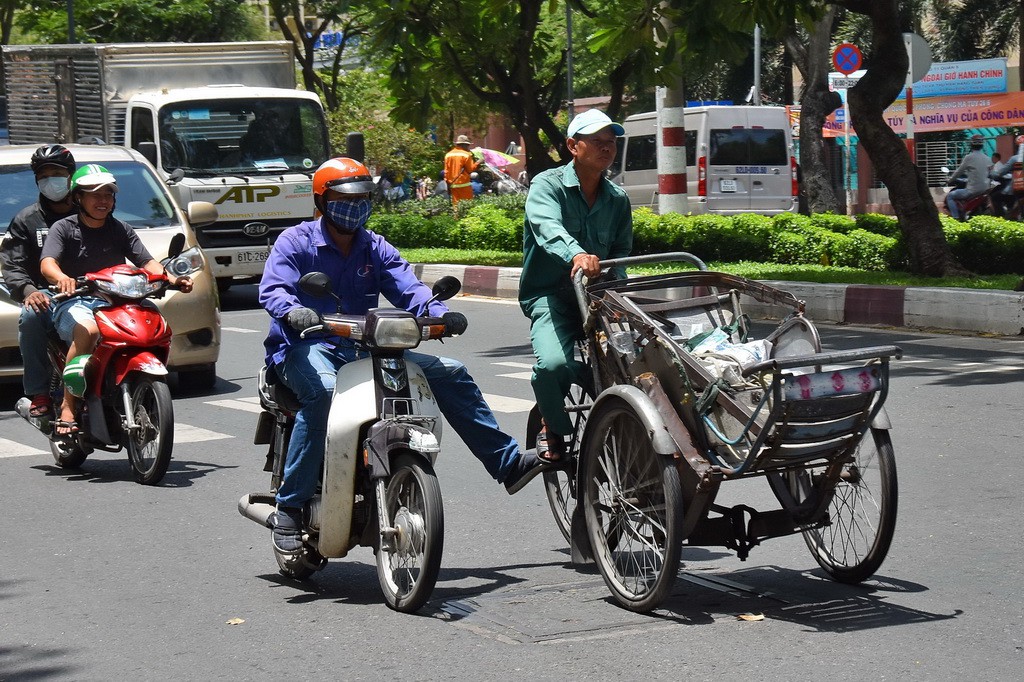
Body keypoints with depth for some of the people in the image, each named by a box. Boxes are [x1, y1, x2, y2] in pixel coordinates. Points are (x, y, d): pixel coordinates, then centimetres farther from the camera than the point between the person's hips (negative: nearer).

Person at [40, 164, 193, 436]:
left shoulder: (121, 230, 18)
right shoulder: (64, 228, 5)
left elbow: (146, 261, 7)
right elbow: (47, 263, -12)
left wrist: (171, 279, -14)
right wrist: (61, 278, -36)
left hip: (113, 303, 4)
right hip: (73, 302, -4)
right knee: (87, 330, -38)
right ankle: (67, 408, -32)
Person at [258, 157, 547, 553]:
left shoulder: (376, 249, 15)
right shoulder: (296, 242, 1)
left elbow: (409, 289, 1)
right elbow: (272, 289, -15)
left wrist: (440, 313, -21)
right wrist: (293, 311, -39)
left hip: (363, 348, 6)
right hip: (305, 347, -6)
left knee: (449, 373, -1)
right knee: (323, 390, -41)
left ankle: (507, 463, 6)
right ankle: (289, 506, -33)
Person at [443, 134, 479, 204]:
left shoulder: (448, 155, 10)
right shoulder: (466, 155, -7)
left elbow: (446, 171, 11)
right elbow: (471, 169, -6)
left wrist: (448, 183, 16)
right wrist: (477, 163, 6)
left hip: (453, 185, 5)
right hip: (464, 184, -5)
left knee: (456, 204, 7)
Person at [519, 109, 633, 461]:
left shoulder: (618, 199, 15)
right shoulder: (547, 185, -4)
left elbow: (622, 250, 10)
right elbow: (547, 227, -25)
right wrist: (576, 255, -47)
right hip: (551, 297, -5)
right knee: (553, 364, -31)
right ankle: (553, 428, 0)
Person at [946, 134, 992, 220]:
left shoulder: (969, 157, -11)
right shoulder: (987, 158, 8)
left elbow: (959, 172, -2)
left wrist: (951, 178, 17)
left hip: (973, 190, -7)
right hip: (985, 189, 7)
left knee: (949, 196, 7)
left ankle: (956, 217, -2)